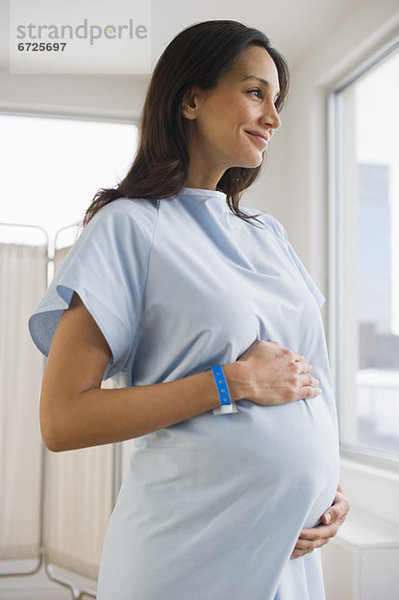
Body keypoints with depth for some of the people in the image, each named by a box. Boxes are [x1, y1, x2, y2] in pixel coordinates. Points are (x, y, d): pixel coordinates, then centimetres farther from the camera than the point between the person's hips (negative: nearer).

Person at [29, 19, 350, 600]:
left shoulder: (269, 235, 11)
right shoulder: (130, 226, -10)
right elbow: (62, 420, -16)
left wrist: (330, 488, 0)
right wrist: (233, 383, -19)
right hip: (194, 550, -6)